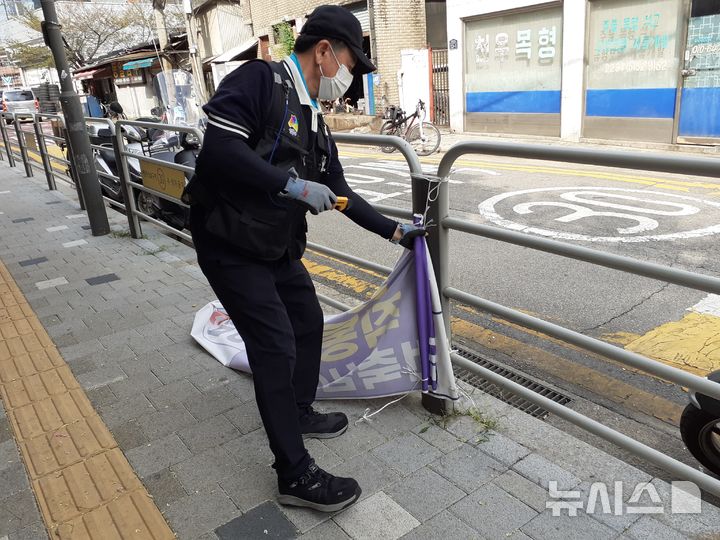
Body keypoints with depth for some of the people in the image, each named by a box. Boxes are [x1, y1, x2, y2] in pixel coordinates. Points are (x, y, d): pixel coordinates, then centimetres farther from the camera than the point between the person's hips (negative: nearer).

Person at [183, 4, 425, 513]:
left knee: (309, 323, 17)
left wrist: (394, 230, 19)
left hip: (278, 249, 9)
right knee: (277, 347, -7)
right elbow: (220, 148, -28)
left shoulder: (315, 122, 11)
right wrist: (291, 185, -25)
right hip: (231, 246, -9)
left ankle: (300, 412, 40)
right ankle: (296, 476, 7)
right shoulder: (260, 79, -14)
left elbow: (340, 193, 18)